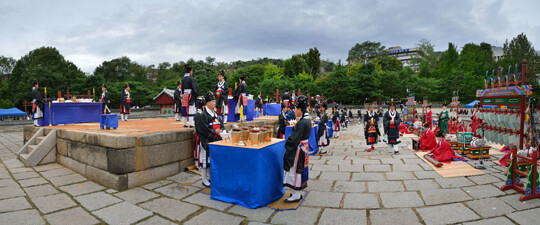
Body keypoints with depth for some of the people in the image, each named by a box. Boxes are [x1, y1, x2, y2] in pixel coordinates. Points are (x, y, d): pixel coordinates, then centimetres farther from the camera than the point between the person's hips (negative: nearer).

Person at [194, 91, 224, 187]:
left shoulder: (215, 114, 12)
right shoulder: (202, 115, -12)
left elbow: (221, 124, 13)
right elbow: (204, 129, -17)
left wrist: (221, 130, -7)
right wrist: (214, 132, -16)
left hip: (215, 141, 7)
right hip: (206, 141, -7)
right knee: (205, 160, 2)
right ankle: (204, 180, 17)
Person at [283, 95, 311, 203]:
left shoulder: (302, 123, -23)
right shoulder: (307, 120, 7)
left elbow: (294, 139, -24)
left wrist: (287, 144, -12)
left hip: (298, 150, -10)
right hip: (304, 147, 10)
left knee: (296, 170, 1)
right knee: (299, 170, 17)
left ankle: (296, 196, 12)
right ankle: (298, 192, 31)